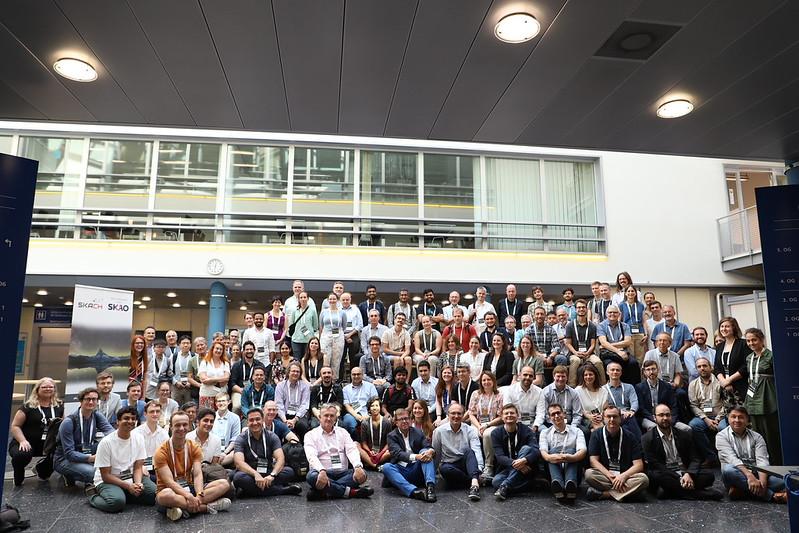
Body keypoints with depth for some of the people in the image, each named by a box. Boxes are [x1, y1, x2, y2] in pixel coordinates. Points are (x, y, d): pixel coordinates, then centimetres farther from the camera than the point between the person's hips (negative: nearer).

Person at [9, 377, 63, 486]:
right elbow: (15, 426, -3)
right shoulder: (28, 406, 0)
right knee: (22, 455, -36)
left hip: (48, 444, 3)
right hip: (28, 443, -3)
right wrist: (23, 441, -18)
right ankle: (18, 477, 5)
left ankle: (42, 469, 10)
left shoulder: (59, 406, 9)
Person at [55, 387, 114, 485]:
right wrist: (92, 458, -35)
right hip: (65, 459, -5)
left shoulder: (96, 416, -3)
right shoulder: (68, 422, -20)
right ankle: (70, 476, -1)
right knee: (93, 473, -31)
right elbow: (69, 453, -23)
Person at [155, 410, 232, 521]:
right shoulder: (162, 452, -10)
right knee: (165, 495, -41)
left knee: (224, 484, -15)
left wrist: (199, 495, -29)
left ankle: (185, 508, -29)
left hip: (189, 488, 5)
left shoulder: (194, 448, 3)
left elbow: (197, 474, -9)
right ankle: (207, 507, -28)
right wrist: (188, 496, -35)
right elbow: (169, 481, -20)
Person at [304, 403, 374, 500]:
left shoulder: (342, 432, 15)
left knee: (362, 473, -24)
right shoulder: (311, 435, 6)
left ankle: (324, 492, -31)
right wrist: (322, 471, -33)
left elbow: (352, 450, 1)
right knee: (312, 476, -35)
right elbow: (312, 456, -12)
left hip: (342, 473, 3)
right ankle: (349, 491, -28)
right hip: (322, 473, -3)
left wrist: (358, 467, -22)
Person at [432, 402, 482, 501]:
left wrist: (479, 470, -32)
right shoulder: (439, 431, -2)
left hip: (466, 464, 0)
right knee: (444, 468, -35)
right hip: (449, 465, 0)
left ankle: (474, 482, -47)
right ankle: (476, 481, -26)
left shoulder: (470, 431, -3)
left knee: (469, 451, -30)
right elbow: (435, 453, 8)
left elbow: (476, 451, -17)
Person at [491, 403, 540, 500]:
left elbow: (536, 451, -18)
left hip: (524, 470, 1)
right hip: (506, 469, -1)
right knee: (496, 481, -31)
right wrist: (514, 464, -33)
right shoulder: (496, 433, -2)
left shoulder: (526, 431, -3)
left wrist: (524, 460, -40)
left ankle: (505, 485, -30)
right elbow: (499, 456, -13)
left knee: (526, 448, -28)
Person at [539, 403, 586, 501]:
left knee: (570, 451, -26)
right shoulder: (545, 433, 16)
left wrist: (572, 457, -30)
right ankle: (557, 484, -53)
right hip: (553, 472, 0)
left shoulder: (576, 431, 14)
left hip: (571, 468, 0)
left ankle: (570, 484, -53)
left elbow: (582, 450, -6)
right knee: (553, 451, -26)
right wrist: (549, 457, -30)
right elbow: (543, 451, -4)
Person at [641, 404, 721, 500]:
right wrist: (680, 479, -19)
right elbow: (654, 464, -8)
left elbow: (695, 459, 7)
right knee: (654, 475, -36)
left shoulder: (684, 435, 13)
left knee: (709, 474, -20)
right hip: (666, 475, -3)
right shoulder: (648, 439, 0)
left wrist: (689, 474, -16)